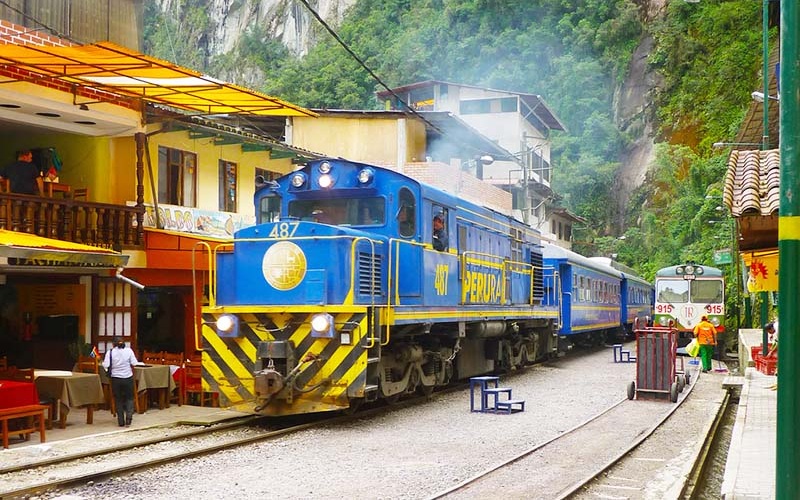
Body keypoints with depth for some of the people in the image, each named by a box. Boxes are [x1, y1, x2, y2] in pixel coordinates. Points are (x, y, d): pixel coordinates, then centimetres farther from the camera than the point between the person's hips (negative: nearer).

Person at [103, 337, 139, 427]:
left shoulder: (110, 352, -5)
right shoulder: (129, 350, -3)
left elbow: (106, 365, -12)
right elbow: (134, 363, -7)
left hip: (116, 378, 0)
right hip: (128, 378, 0)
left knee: (118, 399, 11)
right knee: (129, 398, 12)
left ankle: (121, 421, 10)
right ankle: (128, 418, -5)